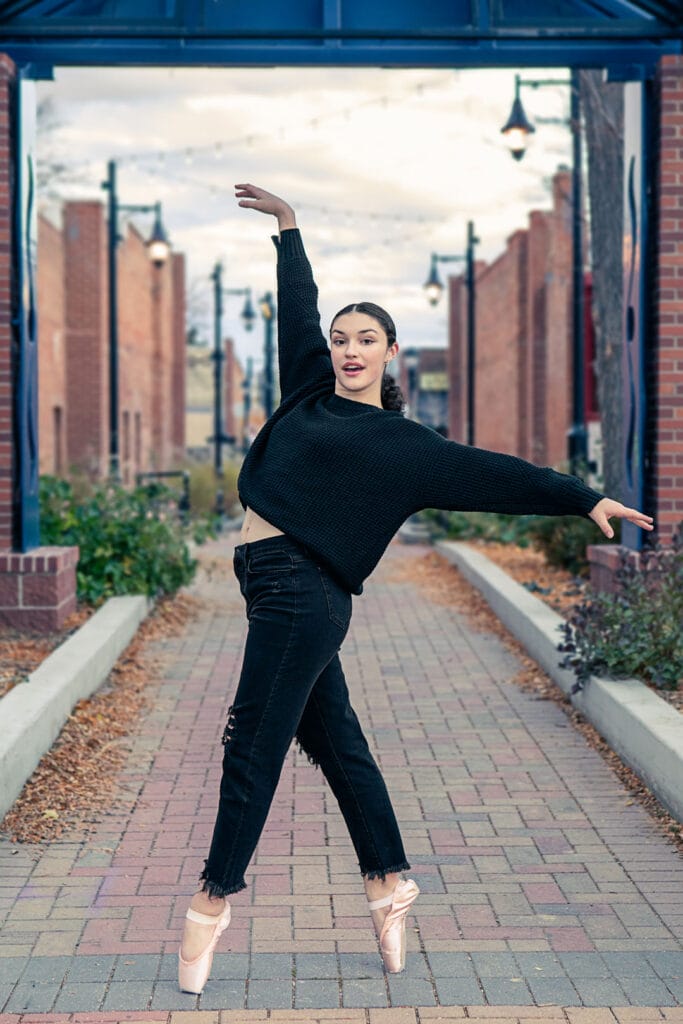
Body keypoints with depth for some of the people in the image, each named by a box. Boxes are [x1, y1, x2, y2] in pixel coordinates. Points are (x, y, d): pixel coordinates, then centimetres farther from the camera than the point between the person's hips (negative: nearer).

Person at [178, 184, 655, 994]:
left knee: (253, 744, -4)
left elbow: (489, 472, 1)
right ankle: (389, 884, 23)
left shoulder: (400, 443, 0)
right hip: (275, 585, 7)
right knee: (334, 742, 12)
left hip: (299, 588, -7)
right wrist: (287, 225, 29)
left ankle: (213, 900, 5)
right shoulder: (311, 391, 15)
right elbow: (298, 309, 25)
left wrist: (583, 499, 1)